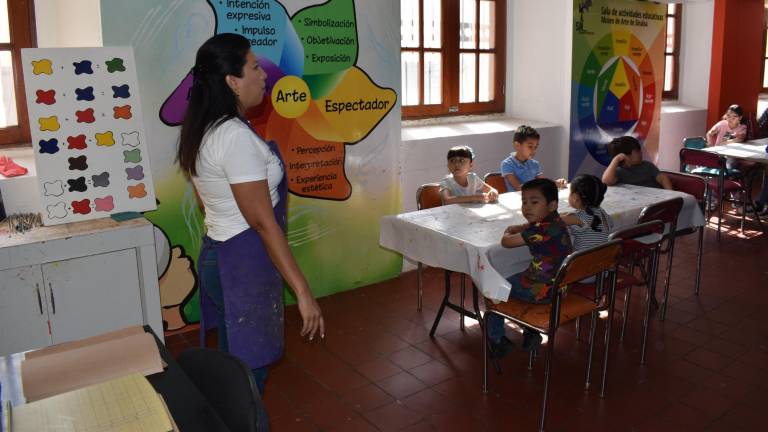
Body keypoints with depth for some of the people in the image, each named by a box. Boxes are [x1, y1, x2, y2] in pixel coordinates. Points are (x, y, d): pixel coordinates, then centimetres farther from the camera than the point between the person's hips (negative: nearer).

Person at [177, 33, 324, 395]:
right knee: (248, 374, 5)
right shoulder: (236, 136, -22)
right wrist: (302, 291, -22)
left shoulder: (204, 131, 8)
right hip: (244, 265, -10)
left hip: (218, 257, 10)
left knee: (233, 367, 22)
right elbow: (263, 221, -24)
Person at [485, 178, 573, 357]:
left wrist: (507, 233, 1)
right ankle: (531, 332, 34)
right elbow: (530, 226, 22)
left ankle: (496, 341, 22)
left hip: (544, 290, -9)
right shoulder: (553, 221, 1)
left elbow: (506, 242, -21)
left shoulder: (544, 231, -28)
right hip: (558, 282, 9)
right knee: (515, 278, 33)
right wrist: (516, 228, 4)